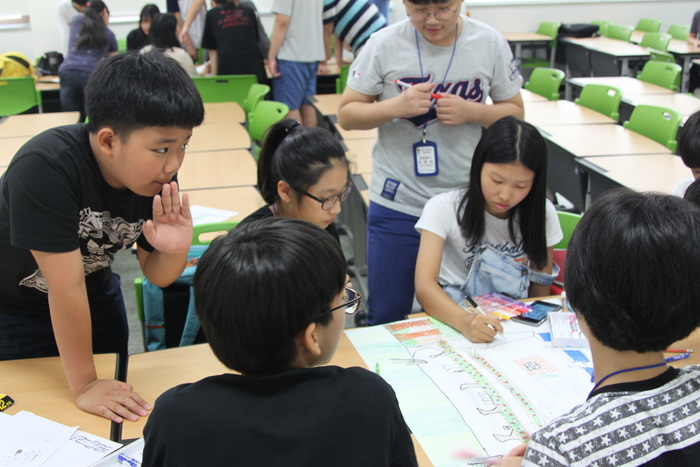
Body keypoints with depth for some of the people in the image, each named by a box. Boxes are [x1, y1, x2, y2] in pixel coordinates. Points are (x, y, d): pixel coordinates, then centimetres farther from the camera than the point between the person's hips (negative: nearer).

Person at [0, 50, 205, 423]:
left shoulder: (155, 177, -21)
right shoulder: (45, 168, -38)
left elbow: (157, 276, -10)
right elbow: (65, 284, -34)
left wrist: (174, 251, -34)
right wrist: (84, 385, -28)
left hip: (94, 294, 5)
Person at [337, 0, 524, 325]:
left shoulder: (490, 43, -3)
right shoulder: (383, 45, -6)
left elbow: (514, 112, 6)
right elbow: (347, 114, -2)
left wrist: (471, 112, -14)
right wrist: (396, 106, -20)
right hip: (396, 204, -1)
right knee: (387, 316, 10)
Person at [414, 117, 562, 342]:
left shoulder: (542, 214, -2)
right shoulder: (444, 208, -10)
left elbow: (541, 294, 5)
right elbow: (424, 285, -22)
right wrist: (465, 321, -39)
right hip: (450, 322, -2)